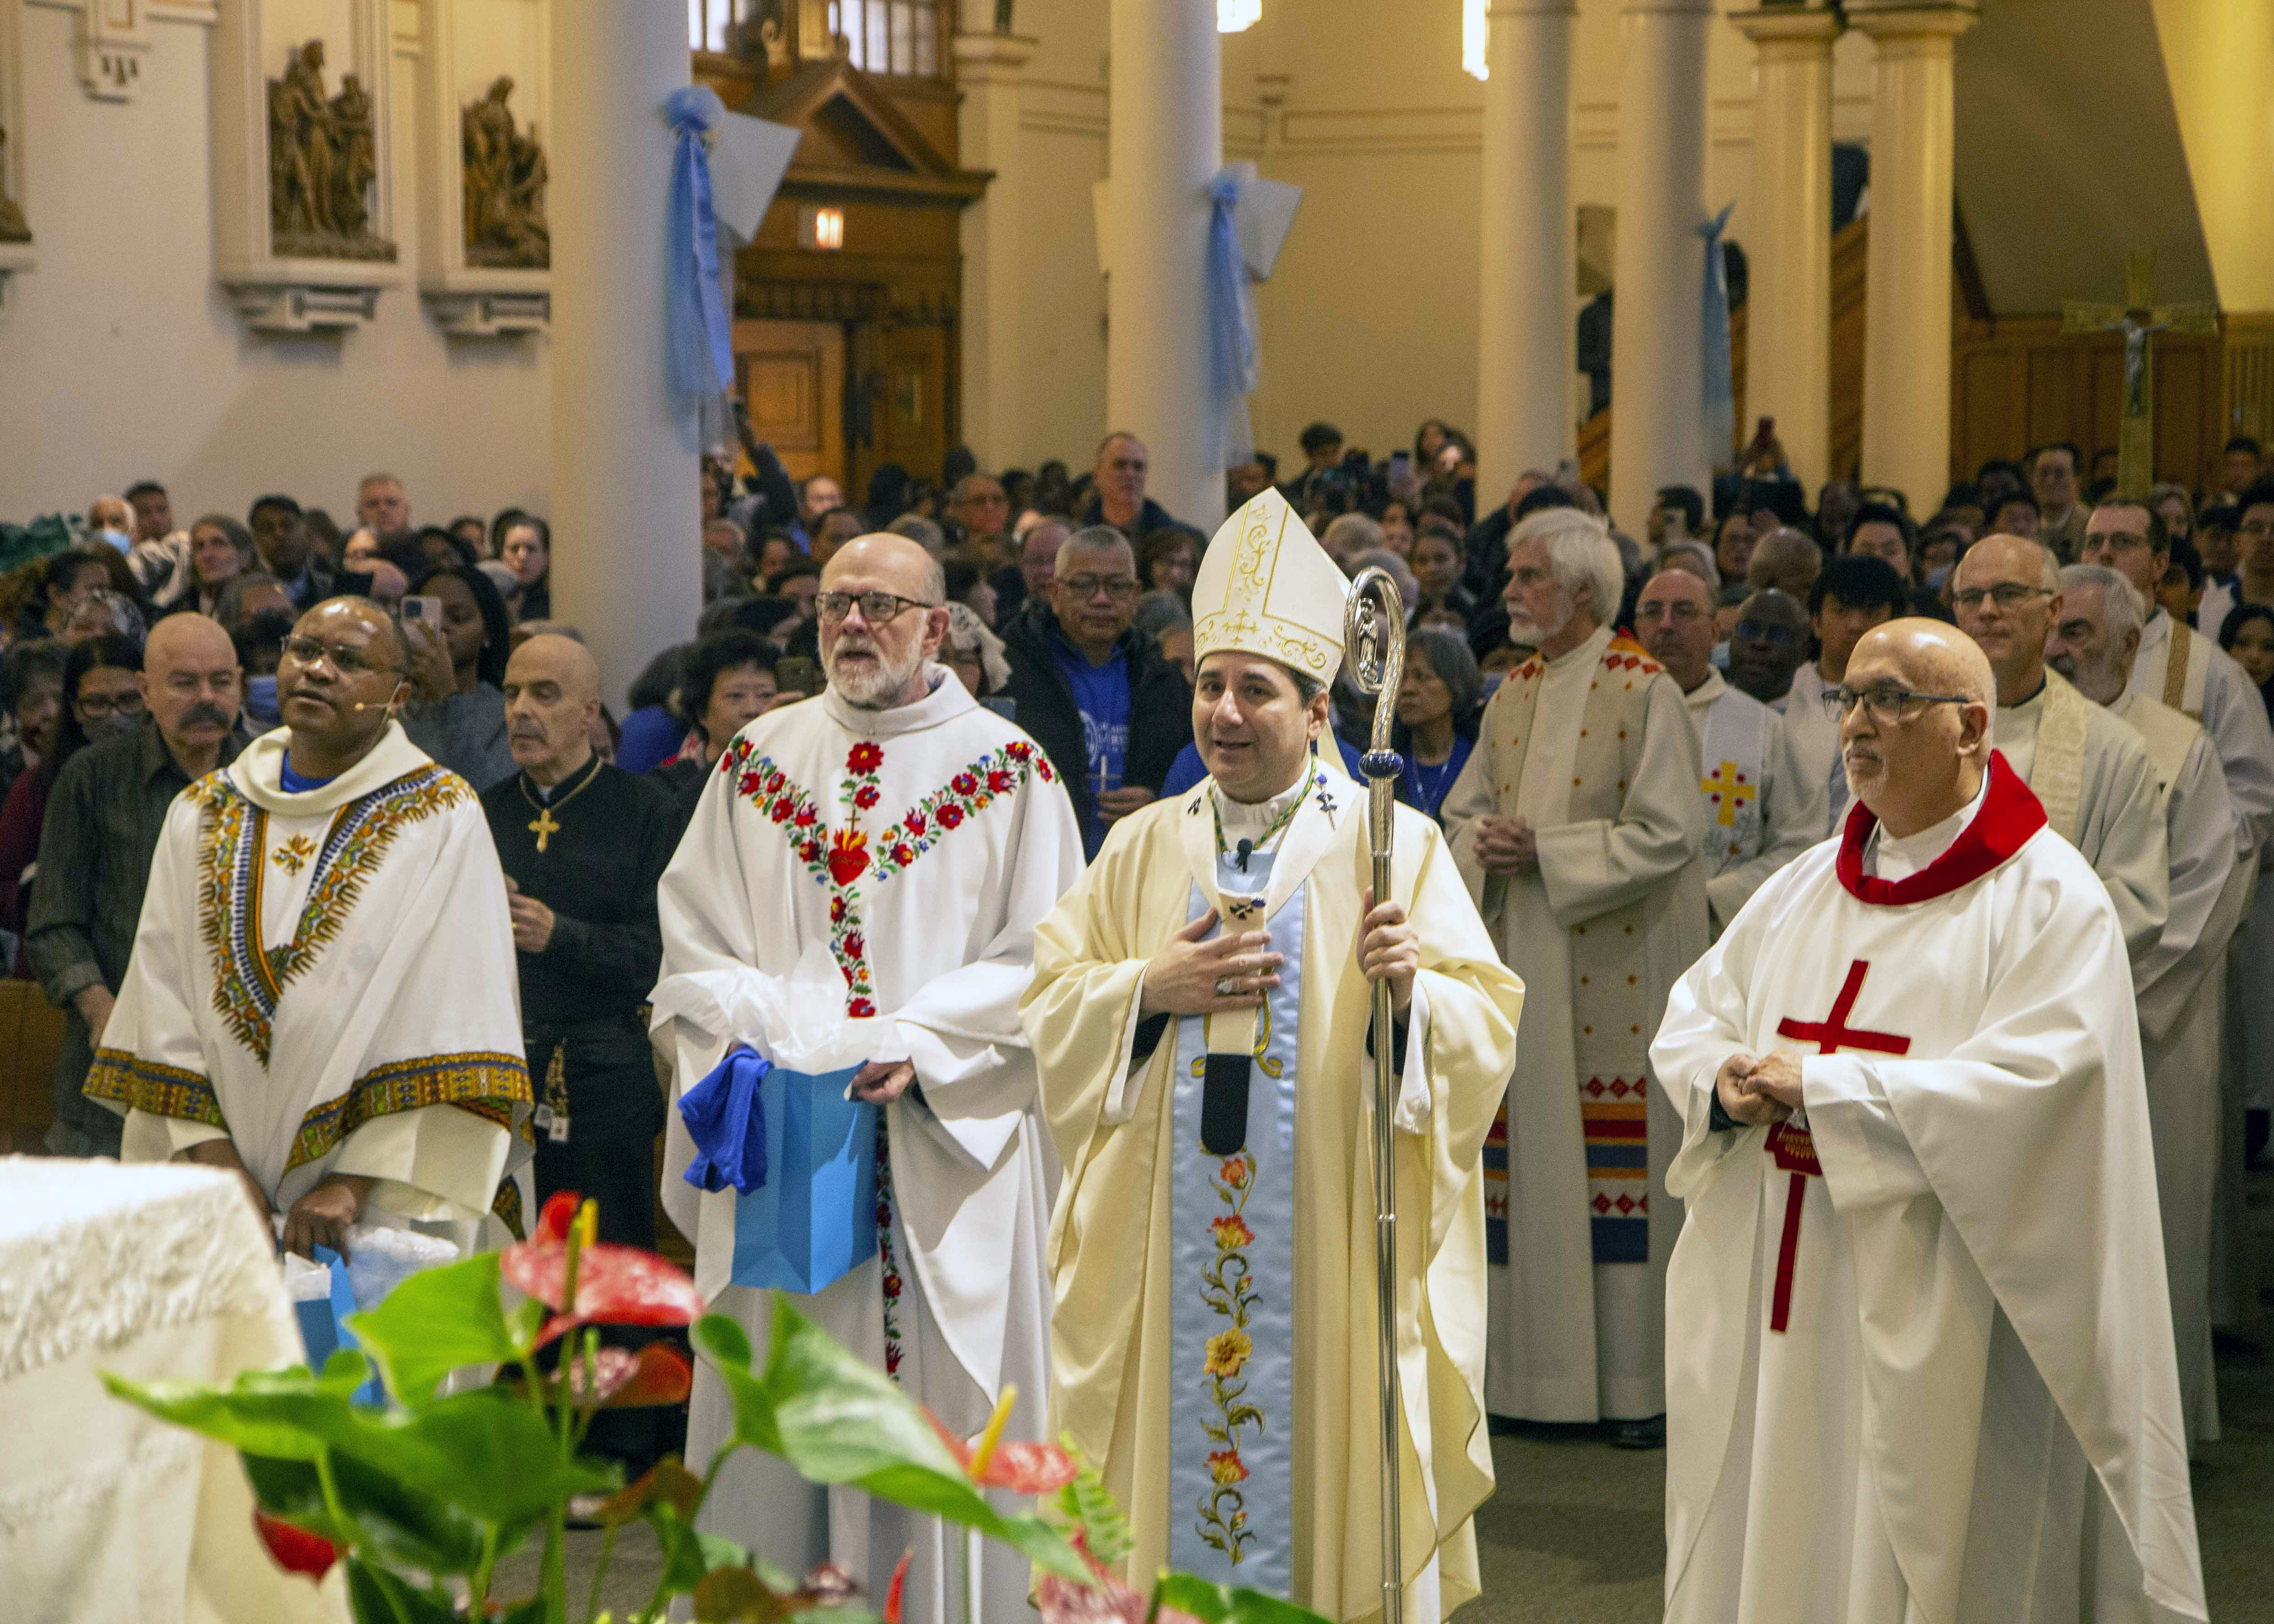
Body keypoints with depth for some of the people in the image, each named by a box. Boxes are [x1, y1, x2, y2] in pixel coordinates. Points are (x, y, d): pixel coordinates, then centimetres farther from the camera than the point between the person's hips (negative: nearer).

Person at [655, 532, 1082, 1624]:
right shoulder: (759, 760, 10)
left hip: (945, 1153, -2)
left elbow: (1039, 961, -4)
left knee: (939, 1405, -1)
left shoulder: (1008, 770, 1)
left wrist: (916, 1045, -16)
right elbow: (694, 942, 7)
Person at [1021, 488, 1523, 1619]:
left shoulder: (1396, 845, -1)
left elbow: (1487, 1028, -6)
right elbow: (1048, 1005, 10)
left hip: (1330, 1244, -3)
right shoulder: (1143, 847, 10)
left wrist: (1414, 986, -26)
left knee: (1331, 1483, 1)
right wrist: (1150, 988, -8)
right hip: (1171, 1249, 3)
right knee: (1178, 1466, 5)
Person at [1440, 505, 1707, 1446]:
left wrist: (1546, 851, -16)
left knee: (1620, 1159, -5)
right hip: (1520, 963, 7)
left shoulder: (1647, 693, -7)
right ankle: (1543, 1371, 12)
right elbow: (1462, 810, 19)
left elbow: (1670, 833, -13)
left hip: (1616, 965, -6)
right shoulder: (1515, 693, 13)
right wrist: (1486, 844, -5)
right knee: (1528, 1152, 5)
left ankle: (1639, 1382, 1)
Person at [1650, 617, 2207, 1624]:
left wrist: (1825, 1087, -18)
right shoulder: (1808, 886, 13)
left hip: (1933, 1324, -6)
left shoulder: (2047, 897, -7)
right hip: (1774, 1313, 6)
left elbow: (2037, 1080, -19)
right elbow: (1691, 1016, 16)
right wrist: (1727, 1083, -9)